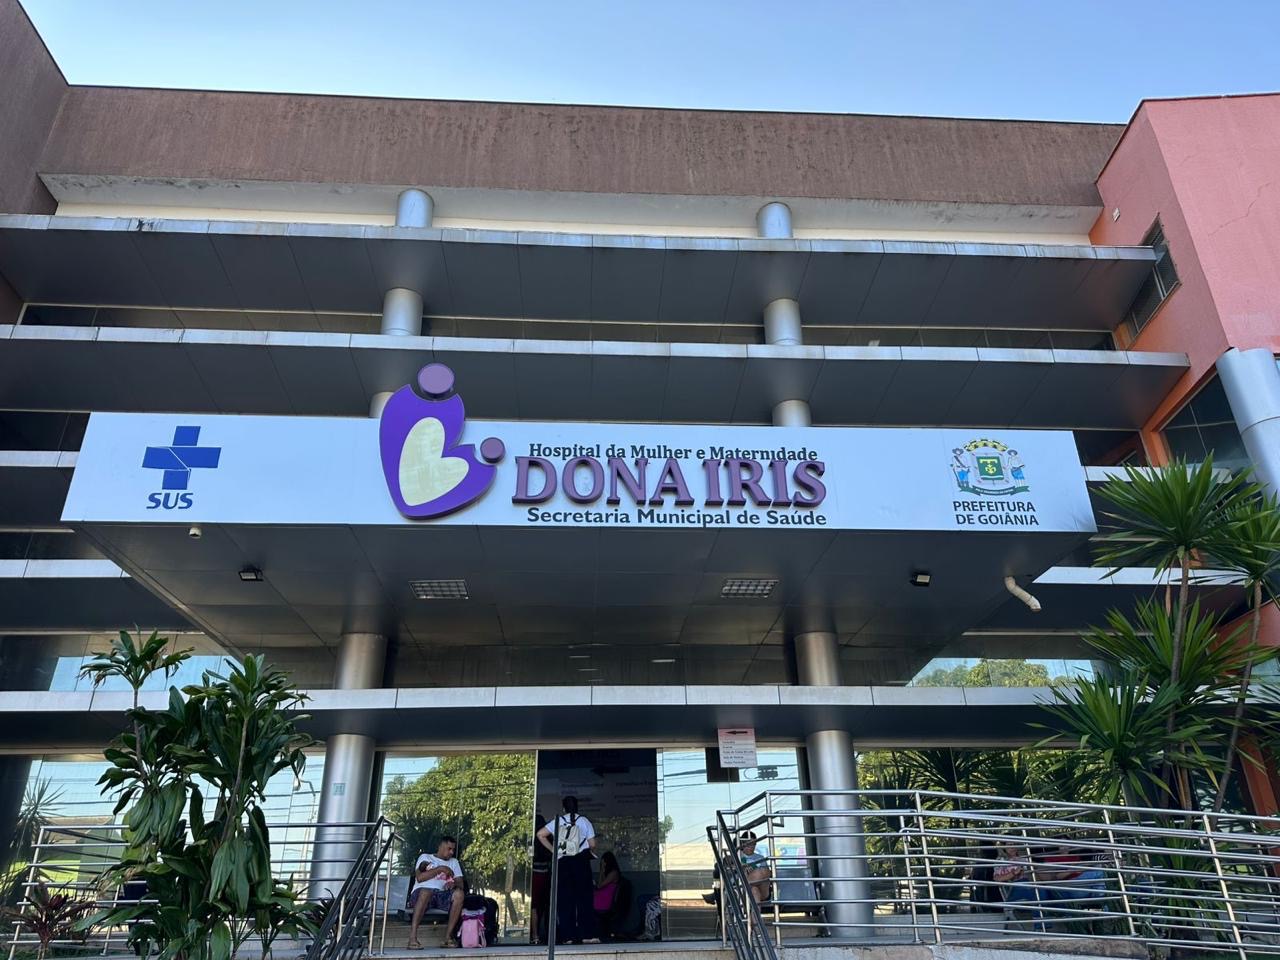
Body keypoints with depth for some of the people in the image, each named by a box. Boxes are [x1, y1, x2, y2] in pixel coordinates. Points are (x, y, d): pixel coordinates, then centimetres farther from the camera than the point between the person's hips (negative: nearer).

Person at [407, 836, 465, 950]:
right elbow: (419, 878, -4)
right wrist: (440, 869, -6)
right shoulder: (425, 857, 14)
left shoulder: (454, 862, 24)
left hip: (442, 895, 4)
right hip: (422, 893, -3)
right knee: (426, 892, -40)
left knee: (459, 893, -29)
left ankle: (449, 936, -25)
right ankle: (412, 937, -39)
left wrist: (454, 884, -13)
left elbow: (460, 884, 11)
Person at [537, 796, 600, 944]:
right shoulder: (584, 821, 2)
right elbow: (592, 844, -2)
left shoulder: (558, 821, 6)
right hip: (581, 861, -1)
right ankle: (587, 935, 0)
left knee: (564, 899, 6)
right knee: (584, 898, 2)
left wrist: (553, 850, 6)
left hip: (562, 862, 2)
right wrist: (591, 852, 19)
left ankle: (567, 936, 5)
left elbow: (540, 834, -1)